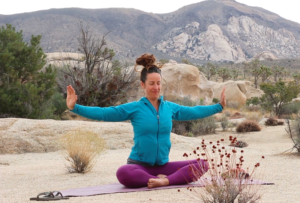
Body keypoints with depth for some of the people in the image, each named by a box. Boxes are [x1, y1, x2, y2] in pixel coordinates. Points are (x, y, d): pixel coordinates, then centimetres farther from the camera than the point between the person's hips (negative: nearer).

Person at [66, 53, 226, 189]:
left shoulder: (170, 108, 10)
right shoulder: (133, 109, -2)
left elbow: (194, 112, 25)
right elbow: (102, 113, -6)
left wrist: (219, 106, 28)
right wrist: (75, 107, -16)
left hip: (163, 165, 4)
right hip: (139, 165, -4)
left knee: (202, 164, -17)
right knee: (123, 173, -40)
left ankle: (166, 180, -29)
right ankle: (159, 179, -26)